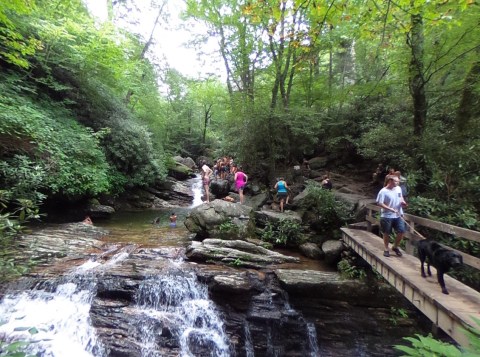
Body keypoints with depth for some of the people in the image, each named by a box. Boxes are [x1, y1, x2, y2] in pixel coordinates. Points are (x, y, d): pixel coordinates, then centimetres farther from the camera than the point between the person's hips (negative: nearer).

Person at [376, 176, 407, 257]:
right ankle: (386, 249, 24)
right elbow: (379, 203, -19)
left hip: (398, 215, 6)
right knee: (386, 233, 7)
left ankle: (395, 247, 27)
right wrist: (390, 209, -25)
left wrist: (403, 202, -1)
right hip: (387, 216, -5)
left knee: (401, 232, 4)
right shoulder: (383, 191, -17)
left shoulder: (398, 188, 4)